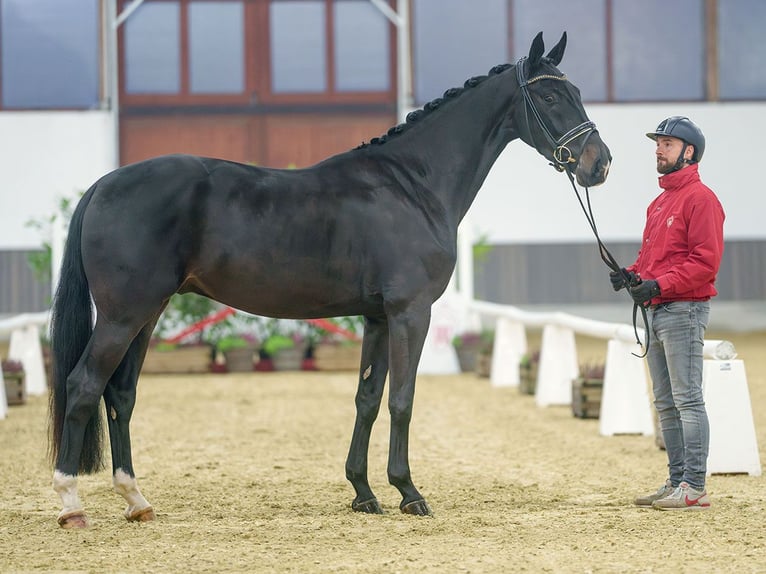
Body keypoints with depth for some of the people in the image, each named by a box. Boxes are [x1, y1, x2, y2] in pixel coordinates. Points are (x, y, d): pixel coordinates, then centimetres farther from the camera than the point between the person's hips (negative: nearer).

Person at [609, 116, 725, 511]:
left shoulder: (700, 198, -9)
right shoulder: (659, 202, 21)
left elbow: (705, 261, -16)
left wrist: (659, 285, -23)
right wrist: (631, 274, 4)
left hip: (683, 310, -10)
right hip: (655, 312, 10)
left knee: (688, 399, -10)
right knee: (666, 403, 11)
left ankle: (694, 488, -10)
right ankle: (676, 482, 16)